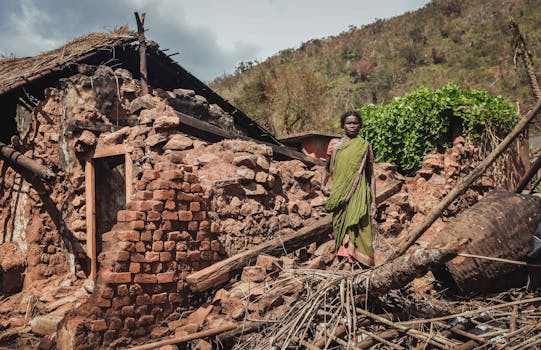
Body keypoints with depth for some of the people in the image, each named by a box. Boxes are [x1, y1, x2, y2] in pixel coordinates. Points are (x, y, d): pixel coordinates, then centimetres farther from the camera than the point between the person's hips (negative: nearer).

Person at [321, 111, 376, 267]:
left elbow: (371, 175, 8)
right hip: (339, 197, 2)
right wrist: (323, 185, 0)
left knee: (358, 230, -7)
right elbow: (327, 168, 19)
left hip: (358, 195, -2)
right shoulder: (334, 144, 10)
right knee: (340, 228, 2)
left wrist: (373, 201, 3)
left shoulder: (365, 146, 8)